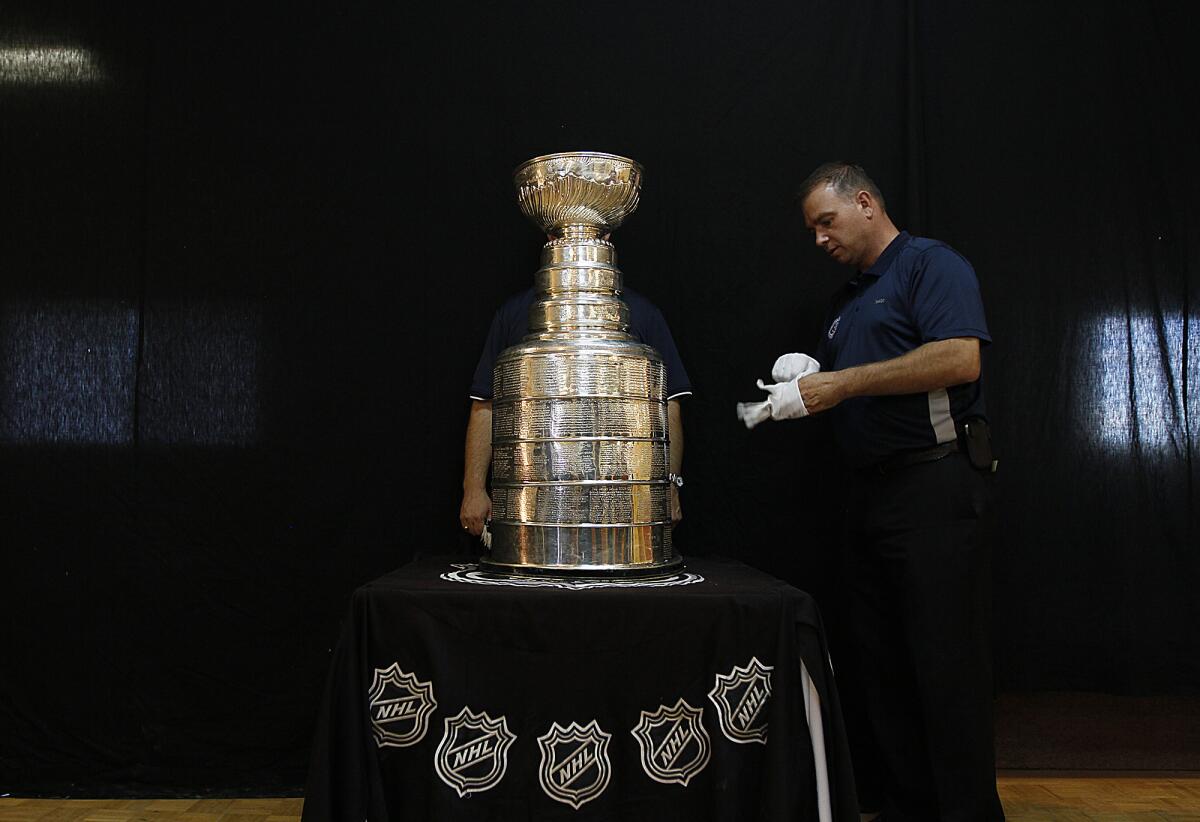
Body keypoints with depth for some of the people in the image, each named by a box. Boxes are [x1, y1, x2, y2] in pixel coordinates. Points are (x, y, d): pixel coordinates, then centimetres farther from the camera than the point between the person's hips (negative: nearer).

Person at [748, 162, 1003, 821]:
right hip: (868, 489, 9)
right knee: (874, 661, 10)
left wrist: (843, 382, -17)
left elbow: (960, 359, -20)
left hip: (933, 486, -9)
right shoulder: (847, 298, 22)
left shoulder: (930, 265, -4)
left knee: (945, 663, -6)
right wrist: (807, 379, 3)